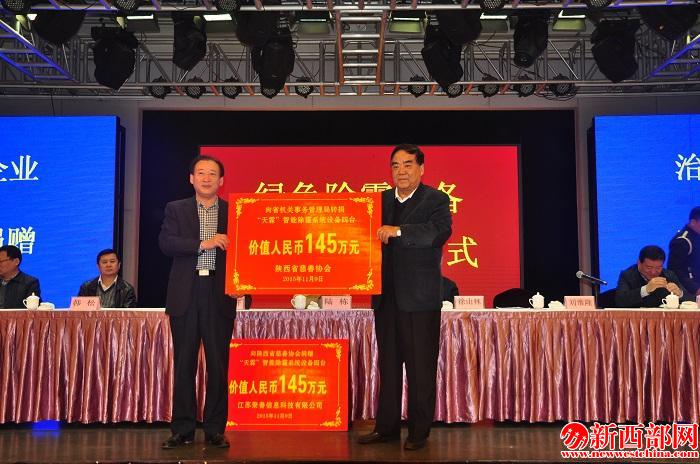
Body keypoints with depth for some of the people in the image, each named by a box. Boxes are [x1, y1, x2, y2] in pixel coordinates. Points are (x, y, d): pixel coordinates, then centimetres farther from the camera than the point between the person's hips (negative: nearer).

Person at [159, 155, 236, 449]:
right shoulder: (176, 209, 9)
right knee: (184, 364, 5)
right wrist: (203, 243, -15)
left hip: (219, 295, 0)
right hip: (185, 295, 0)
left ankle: (215, 430, 12)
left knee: (218, 364, 2)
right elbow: (166, 243, -5)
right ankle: (182, 430, 14)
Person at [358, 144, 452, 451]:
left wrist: (398, 231, -30)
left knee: (420, 367, 2)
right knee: (388, 364, 12)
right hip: (386, 296, 5)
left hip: (420, 297, -5)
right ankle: (386, 426, 22)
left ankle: (419, 431, 13)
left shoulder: (435, 200, -3)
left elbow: (440, 231, -21)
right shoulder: (381, 200, 13)